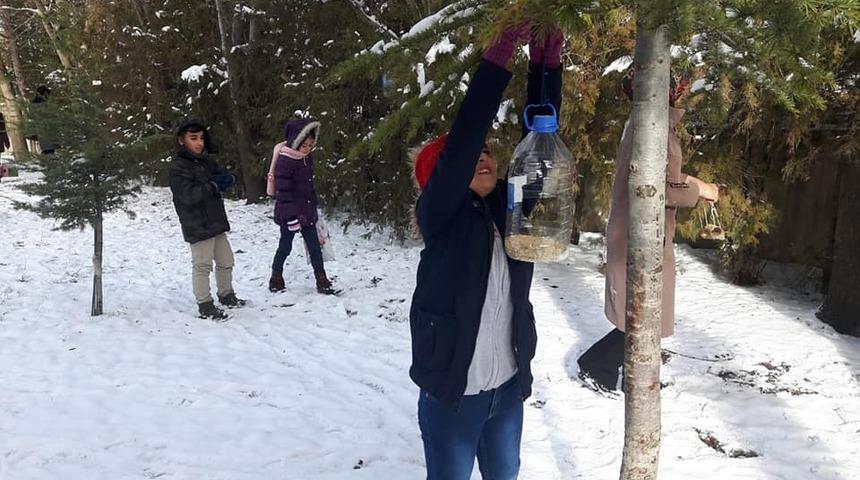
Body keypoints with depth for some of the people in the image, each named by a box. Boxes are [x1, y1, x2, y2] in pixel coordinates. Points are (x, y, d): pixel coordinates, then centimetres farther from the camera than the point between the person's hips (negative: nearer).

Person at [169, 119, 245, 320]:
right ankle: (205, 306, 8)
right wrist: (214, 186, -15)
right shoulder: (178, 166, -12)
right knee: (202, 266, -2)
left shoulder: (206, 160, 12)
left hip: (216, 221, 8)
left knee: (226, 261, 17)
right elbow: (189, 195, -24)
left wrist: (223, 180, -13)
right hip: (197, 226, -8)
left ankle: (226, 296, 34)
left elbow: (229, 178, 10)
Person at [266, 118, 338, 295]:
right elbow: (283, 191, -21)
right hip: (290, 214, -7)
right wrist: (291, 217, -22)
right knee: (285, 246, 9)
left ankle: (322, 282, 10)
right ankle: (276, 279, 28)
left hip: (307, 211, 7)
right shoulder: (284, 161, -20)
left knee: (315, 246, 5)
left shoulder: (307, 158, 5)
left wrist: (314, 206, 20)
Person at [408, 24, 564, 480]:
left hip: (508, 384, 5)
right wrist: (496, 62, -28)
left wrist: (546, 68, -15)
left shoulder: (509, 210, 0)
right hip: (452, 392, -5)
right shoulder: (440, 217, -13)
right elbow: (459, 145, -26)